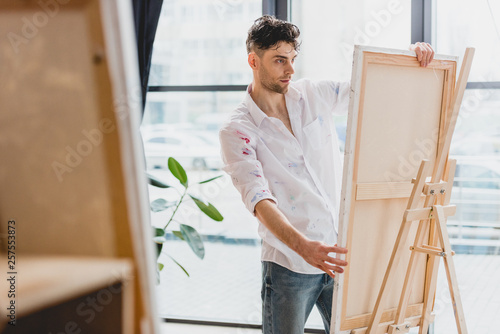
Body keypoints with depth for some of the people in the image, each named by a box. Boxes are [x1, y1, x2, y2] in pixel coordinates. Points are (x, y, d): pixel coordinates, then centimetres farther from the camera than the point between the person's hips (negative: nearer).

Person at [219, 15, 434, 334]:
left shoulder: (316, 95, 6)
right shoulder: (237, 131, -10)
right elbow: (259, 199, -22)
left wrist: (413, 53, -3)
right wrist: (303, 246, -38)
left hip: (338, 256, 5)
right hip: (290, 266, -4)